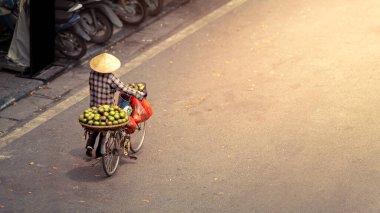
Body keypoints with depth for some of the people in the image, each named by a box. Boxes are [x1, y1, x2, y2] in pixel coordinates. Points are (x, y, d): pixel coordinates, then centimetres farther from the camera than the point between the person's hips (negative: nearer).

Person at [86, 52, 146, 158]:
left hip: (93, 106, 4)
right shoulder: (110, 78, -26)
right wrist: (140, 94, -17)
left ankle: (89, 146, 7)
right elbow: (124, 90, -25)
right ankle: (99, 151, 25)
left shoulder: (92, 74, -11)